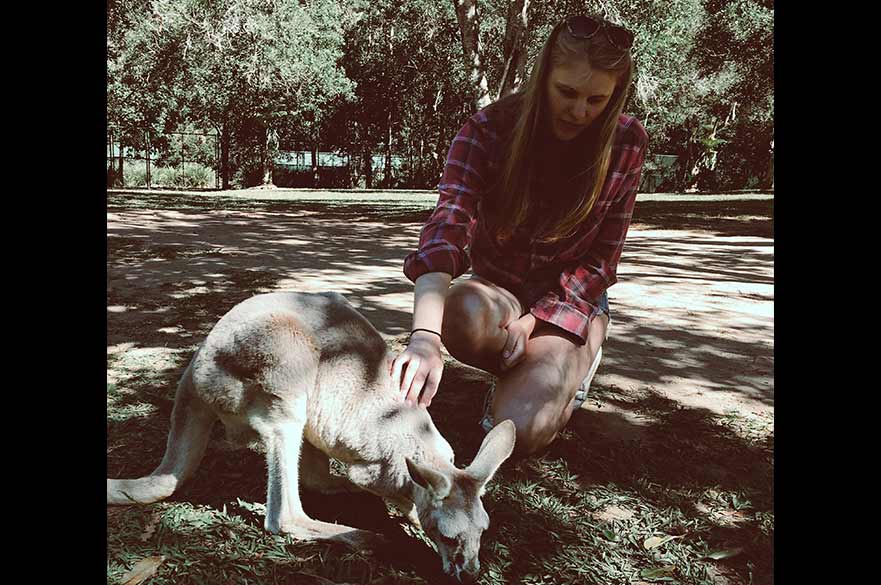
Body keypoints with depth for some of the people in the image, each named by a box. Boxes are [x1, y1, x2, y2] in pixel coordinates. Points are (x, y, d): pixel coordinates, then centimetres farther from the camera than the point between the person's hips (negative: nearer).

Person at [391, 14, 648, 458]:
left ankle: (571, 365, 9)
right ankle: (524, 372, -1)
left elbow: (601, 259, -9)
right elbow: (446, 226, -35)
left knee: (519, 432, -25)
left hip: (571, 300, -1)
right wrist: (425, 336, -51)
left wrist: (532, 321, -21)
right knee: (465, 314, -38)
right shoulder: (488, 129, -18)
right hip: (497, 286, 1)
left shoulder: (626, 142, -13)